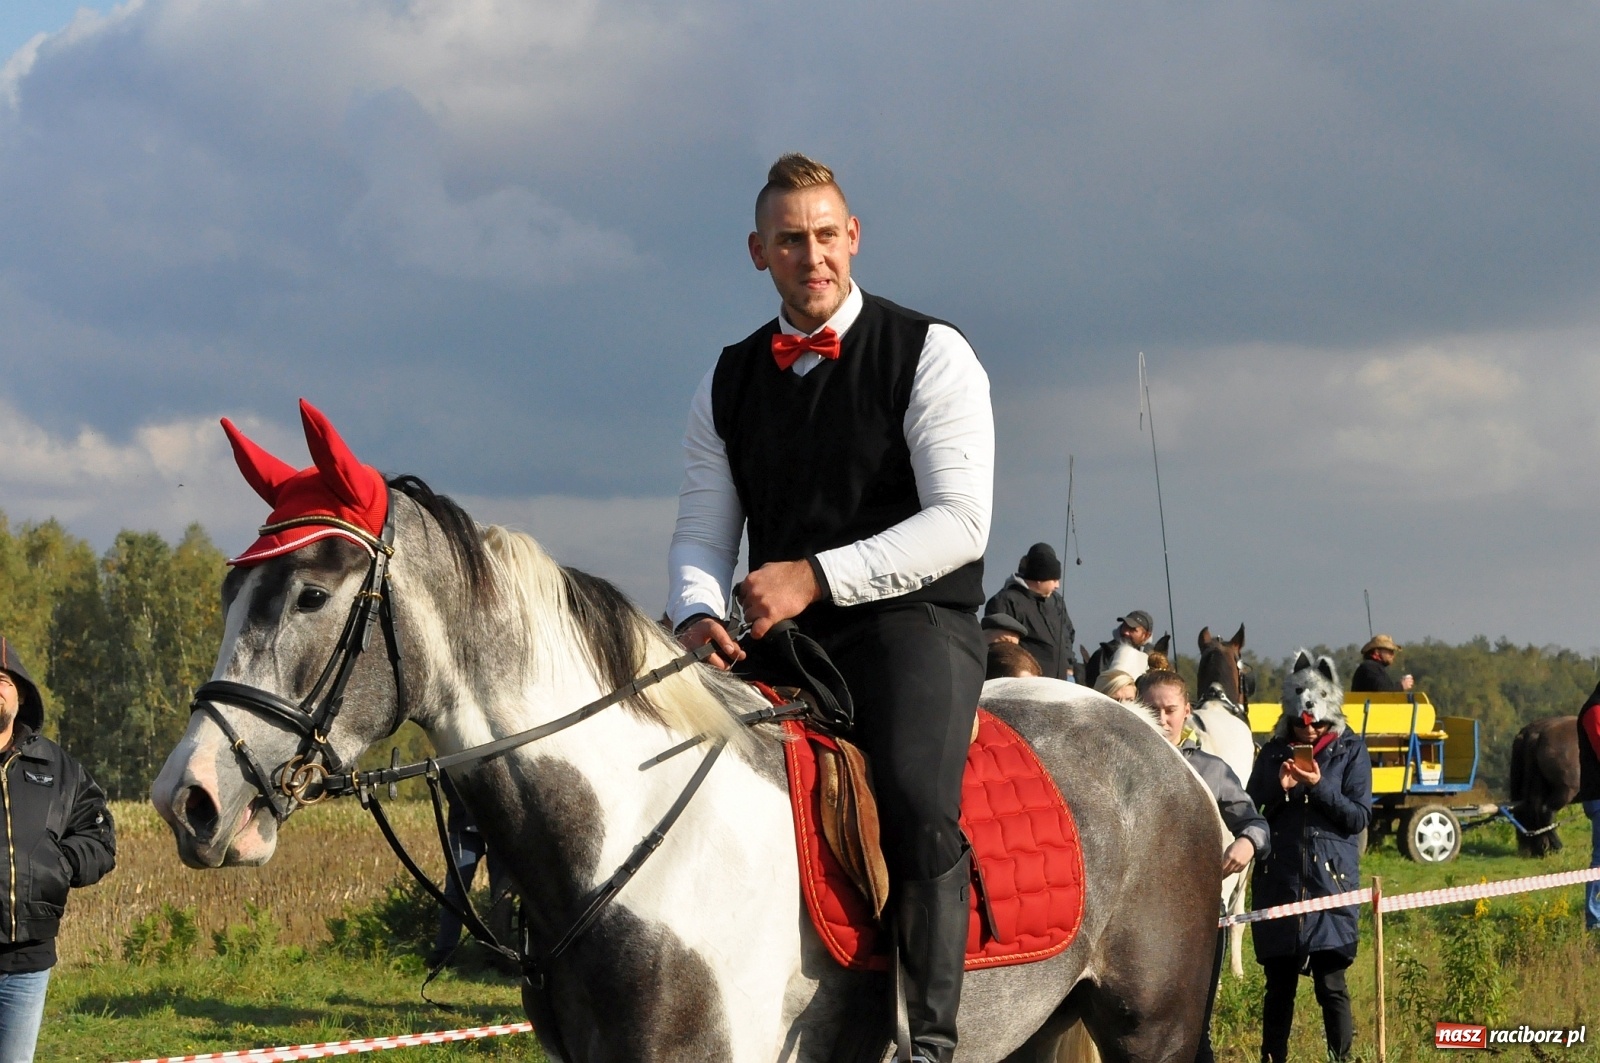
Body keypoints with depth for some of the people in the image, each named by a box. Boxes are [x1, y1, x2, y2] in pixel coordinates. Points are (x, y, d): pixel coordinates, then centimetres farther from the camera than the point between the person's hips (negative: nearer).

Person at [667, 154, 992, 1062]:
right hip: (781, 641, 6)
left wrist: (817, 576, -19)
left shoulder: (930, 355, -1)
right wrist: (698, 614, -12)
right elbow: (701, 534, 12)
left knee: (918, 801, -31)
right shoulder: (730, 383, 14)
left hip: (912, 621, -5)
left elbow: (960, 523, -11)